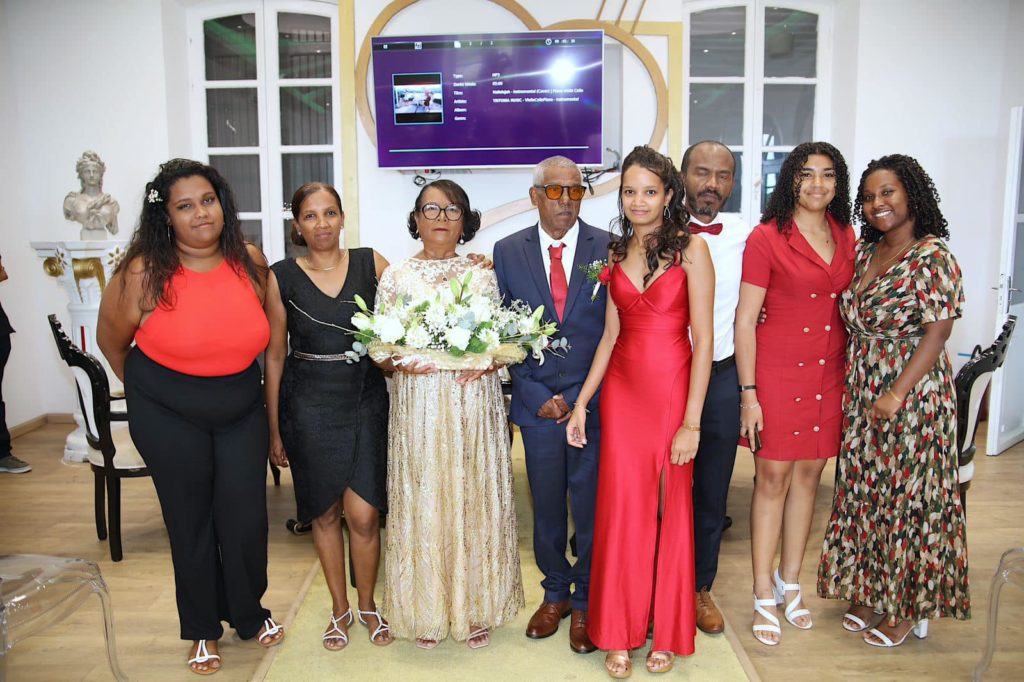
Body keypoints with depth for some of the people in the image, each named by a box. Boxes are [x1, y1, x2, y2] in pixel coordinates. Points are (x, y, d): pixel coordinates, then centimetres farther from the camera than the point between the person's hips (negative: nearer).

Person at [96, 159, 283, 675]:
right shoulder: (144, 274, -17)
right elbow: (111, 341, 0)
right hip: (168, 419, -2)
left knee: (246, 516, 5)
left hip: (242, 412, 2)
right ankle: (202, 629, 32)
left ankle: (248, 613, 32)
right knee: (191, 520, 10)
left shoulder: (250, 261, -8)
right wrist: (146, 390, 12)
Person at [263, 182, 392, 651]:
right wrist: (275, 429, 4)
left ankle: (367, 604, 26)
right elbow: (275, 356, 2)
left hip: (366, 401, 0)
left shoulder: (371, 263, -1)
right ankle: (340, 608, 33)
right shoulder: (281, 277, -2)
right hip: (309, 407, 0)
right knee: (325, 512, 12)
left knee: (363, 515, -1)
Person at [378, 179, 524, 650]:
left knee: (475, 499, 6)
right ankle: (426, 611, 23)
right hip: (418, 403, 0)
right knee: (421, 501, 4)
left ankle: (476, 608, 24)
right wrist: (399, 362, -16)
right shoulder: (395, 277, 5)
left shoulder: (482, 274, 7)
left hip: (474, 401, 1)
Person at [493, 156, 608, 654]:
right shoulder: (508, 252, 3)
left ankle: (585, 602, 27)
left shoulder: (609, 248, -1)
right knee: (546, 506, 14)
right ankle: (555, 593, 35)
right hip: (537, 401, 2)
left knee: (590, 506, 7)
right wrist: (537, 395, -5)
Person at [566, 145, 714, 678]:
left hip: (673, 390, -3)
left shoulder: (691, 249, -6)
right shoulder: (617, 253, 8)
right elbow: (610, 334, 10)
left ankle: (666, 632, 28)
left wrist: (691, 420, -14)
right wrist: (581, 403, 5)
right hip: (622, 390, 3)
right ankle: (618, 633, 22)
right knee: (622, 508, 6)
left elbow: (704, 339, -10)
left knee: (671, 510, 8)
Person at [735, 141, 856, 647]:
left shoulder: (845, 237, 8)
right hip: (777, 373, -5)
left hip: (829, 375, 5)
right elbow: (744, 320, -10)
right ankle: (764, 596, 15)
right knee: (772, 478, 1)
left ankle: (789, 581, 29)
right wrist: (748, 393, -13)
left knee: (808, 475, 13)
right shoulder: (767, 238, -8)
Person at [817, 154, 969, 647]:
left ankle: (909, 609, 20)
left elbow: (938, 330, -17)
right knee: (865, 493, 13)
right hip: (862, 394, 7)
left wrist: (898, 393, -22)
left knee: (908, 496, 3)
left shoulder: (932, 256, -12)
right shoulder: (864, 251, 9)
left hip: (912, 396, -7)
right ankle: (872, 595, 29)